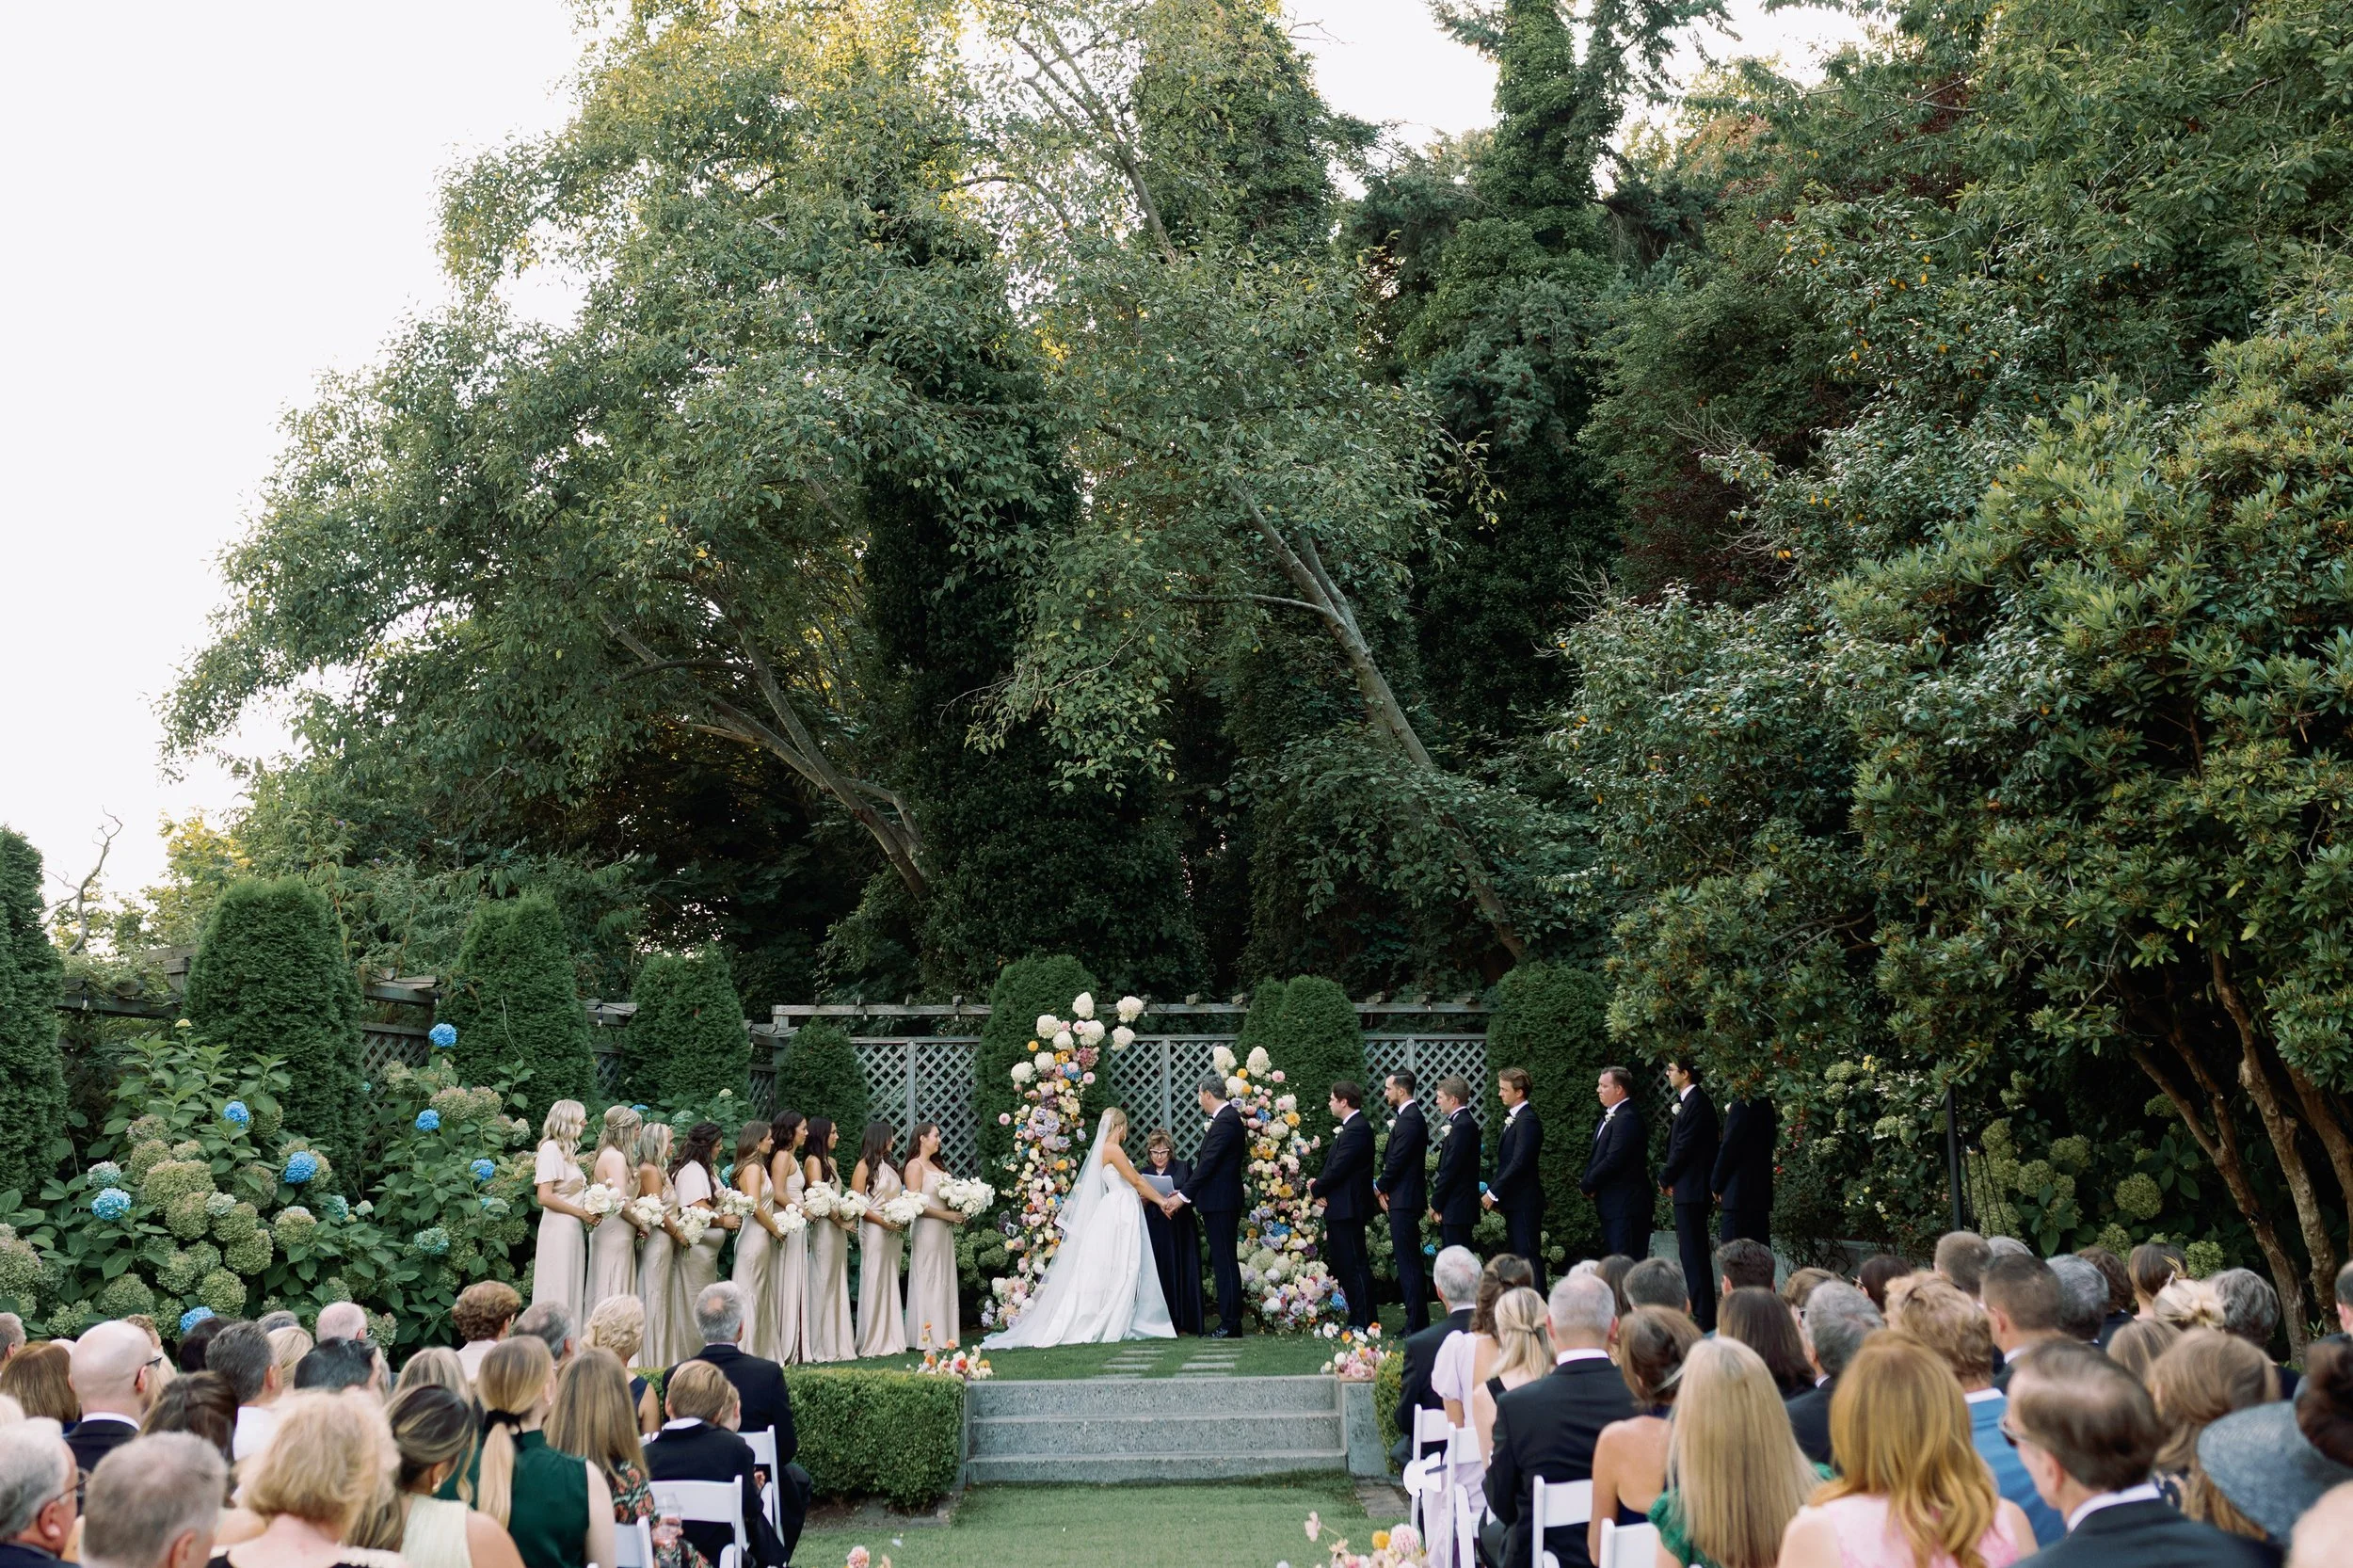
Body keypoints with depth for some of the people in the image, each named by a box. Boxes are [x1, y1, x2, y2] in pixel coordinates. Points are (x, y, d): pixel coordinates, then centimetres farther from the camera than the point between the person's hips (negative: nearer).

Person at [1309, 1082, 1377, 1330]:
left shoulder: (1356, 1130, -17)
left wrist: (1316, 1190, -7)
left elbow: (1338, 1169, -21)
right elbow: (1333, 1166, 18)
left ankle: (1363, 1321, -1)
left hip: (1347, 1209, -11)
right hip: (1340, 1210, 11)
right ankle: (1357, 1319, 19)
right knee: (1342, 1265, 13)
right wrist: (1318, 1185, 2)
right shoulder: (1351, 1127, 16)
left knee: (1355, 1265, -6)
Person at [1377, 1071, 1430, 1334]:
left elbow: (1397, 1161, -19)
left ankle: (1416, 1324, -4)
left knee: (1407, 1263, -7)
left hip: (1403, 1200, -10)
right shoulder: (1409, 1116, 15)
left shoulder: (1409, 1120, -17)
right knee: (1409, 1260, 13)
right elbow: (1393, 1158, 17)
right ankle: (1417, 1321, 19)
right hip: (1404, 1197, 10)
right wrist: (1384, 1188, 6)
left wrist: (1380, 1187, -5)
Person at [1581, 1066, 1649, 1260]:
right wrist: (1587, 1182, 2)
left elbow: (1613, 1160, -22)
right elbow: (1598, 1156, 19)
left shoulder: (1628, 1118, -17)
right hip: (1611, 1205, 10)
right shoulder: (1609, 1117, 16)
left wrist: (1587, 1185, -10)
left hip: (1625, 1205, -10)